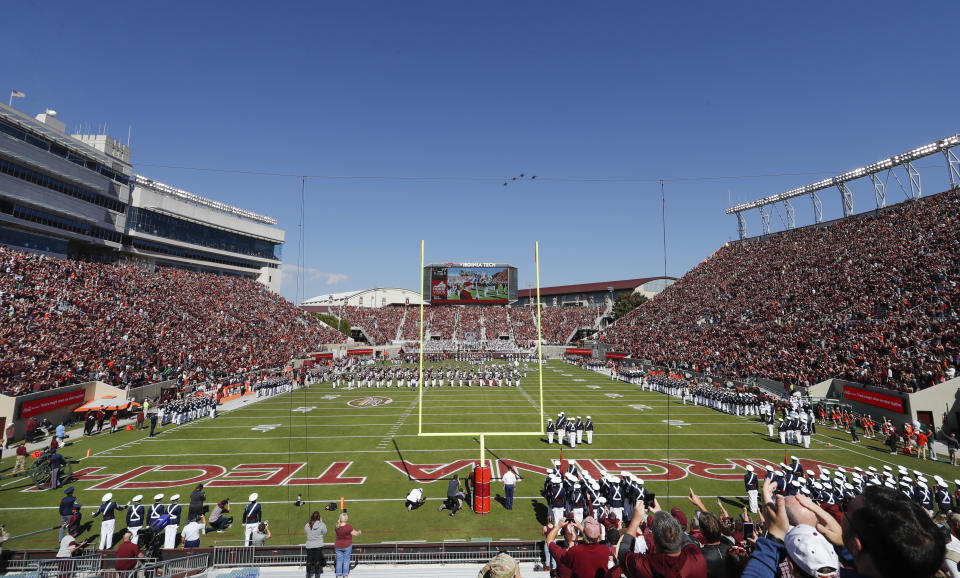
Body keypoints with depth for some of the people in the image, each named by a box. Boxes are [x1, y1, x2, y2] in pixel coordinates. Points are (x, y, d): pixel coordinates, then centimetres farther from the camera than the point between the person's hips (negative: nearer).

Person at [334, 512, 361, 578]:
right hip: (347, 546, -3)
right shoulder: (349, 527, -20)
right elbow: (355, 534, -9)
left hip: (338, 546, 3)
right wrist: (359, 532, 12)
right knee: (346, 560, 8)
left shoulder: (336, 527, -8)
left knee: (339, 560, 12)